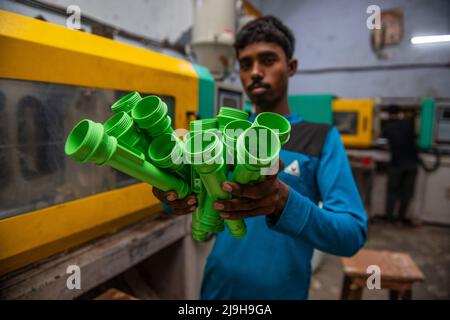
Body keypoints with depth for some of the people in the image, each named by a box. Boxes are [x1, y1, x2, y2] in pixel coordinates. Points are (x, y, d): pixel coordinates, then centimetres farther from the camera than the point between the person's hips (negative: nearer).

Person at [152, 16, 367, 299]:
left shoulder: (322, 138, -10)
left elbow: (353, 236, -18)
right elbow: (190, 189, -5)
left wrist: (283, 202, -35)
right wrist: (175, 194, -28)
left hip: (282, 291, -2)